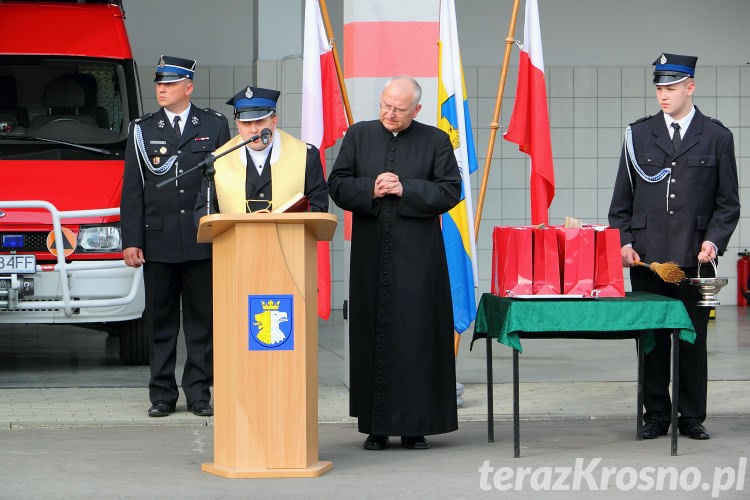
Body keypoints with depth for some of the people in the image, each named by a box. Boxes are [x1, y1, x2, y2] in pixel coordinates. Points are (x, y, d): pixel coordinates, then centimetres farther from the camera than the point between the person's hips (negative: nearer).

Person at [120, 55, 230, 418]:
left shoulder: (215, 126, 7)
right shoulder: (141, 130, 9)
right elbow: (132, 189, 6)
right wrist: (130, 240, -2)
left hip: (204, 240, -1)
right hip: (157, 240, 1)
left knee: (202, 319, 2)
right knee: (160, 322, 3)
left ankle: (199, 392, 8)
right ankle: (162, 394, 8)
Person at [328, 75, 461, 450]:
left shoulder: (435, 141, 4)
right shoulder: (359, 135, 9)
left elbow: (450, 191, -2)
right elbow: (337, 185, 5)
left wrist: (406, 190, -12)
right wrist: (370, 190, -12)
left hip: (417, 257, -2)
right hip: (371, 254, 2)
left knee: (417, 335, -3)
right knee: (373, 334, 2)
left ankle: (415, 425, 3)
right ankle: (376, 427, 6)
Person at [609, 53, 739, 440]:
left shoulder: (716, 138, 5)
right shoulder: (638, 135, 9)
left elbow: (727, 202, 6)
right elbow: (622, 199, 11)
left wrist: (714, 240, -8)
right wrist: (623, 242, 0)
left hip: (694, 259, -1)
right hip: (647, 258, 1)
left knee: (693, 340, 3)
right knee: (651, 340, 3)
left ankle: (692, 418, 12)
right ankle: (656, 416, 12)